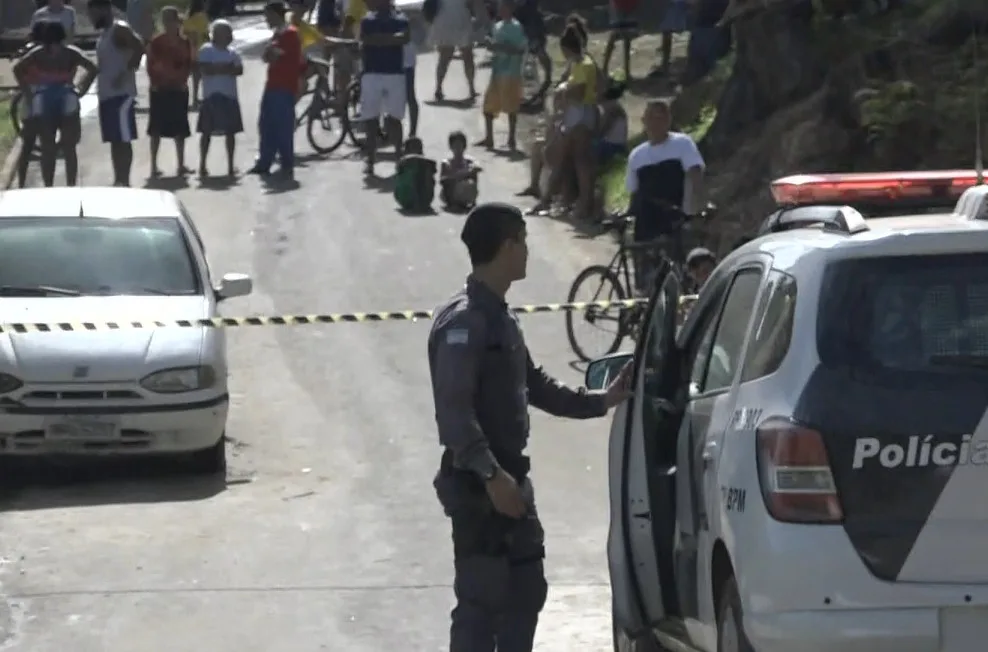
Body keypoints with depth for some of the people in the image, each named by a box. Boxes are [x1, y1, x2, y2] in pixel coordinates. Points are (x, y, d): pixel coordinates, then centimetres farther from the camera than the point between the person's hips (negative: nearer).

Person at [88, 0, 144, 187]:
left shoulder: (120, 30, -11)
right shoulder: (104, 33, 19)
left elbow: (139, 48, -23)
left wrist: (125, 74, -25)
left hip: (121, 94, -10)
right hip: (106, 94, 10)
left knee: (123, 140, -10)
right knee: (115, 140, 10)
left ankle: (124, 181, -11)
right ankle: (118, 181, 12)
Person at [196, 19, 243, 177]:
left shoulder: (232, 52, 13)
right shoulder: (206, 50, -3)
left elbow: (239, 70, 0)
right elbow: (204, 69, -16)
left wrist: (218, 69, -13)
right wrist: (227, 69, -10)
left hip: (230, 96, 5)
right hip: (211, 96, -5)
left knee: (230, 131, 5)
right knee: (207, 131, -1)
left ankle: (231, 166, 9)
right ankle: (202, 165, 3)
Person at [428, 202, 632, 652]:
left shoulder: (501, 317, 14)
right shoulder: (463, 321, -18)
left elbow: (535, 386, 26)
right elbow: (453, 410, -24)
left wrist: (600, 402, 24)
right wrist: (490, 474, -29)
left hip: (509, 479, 10)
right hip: (479, 486, -10)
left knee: (525, 592, 15)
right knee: (481, 601, -8)